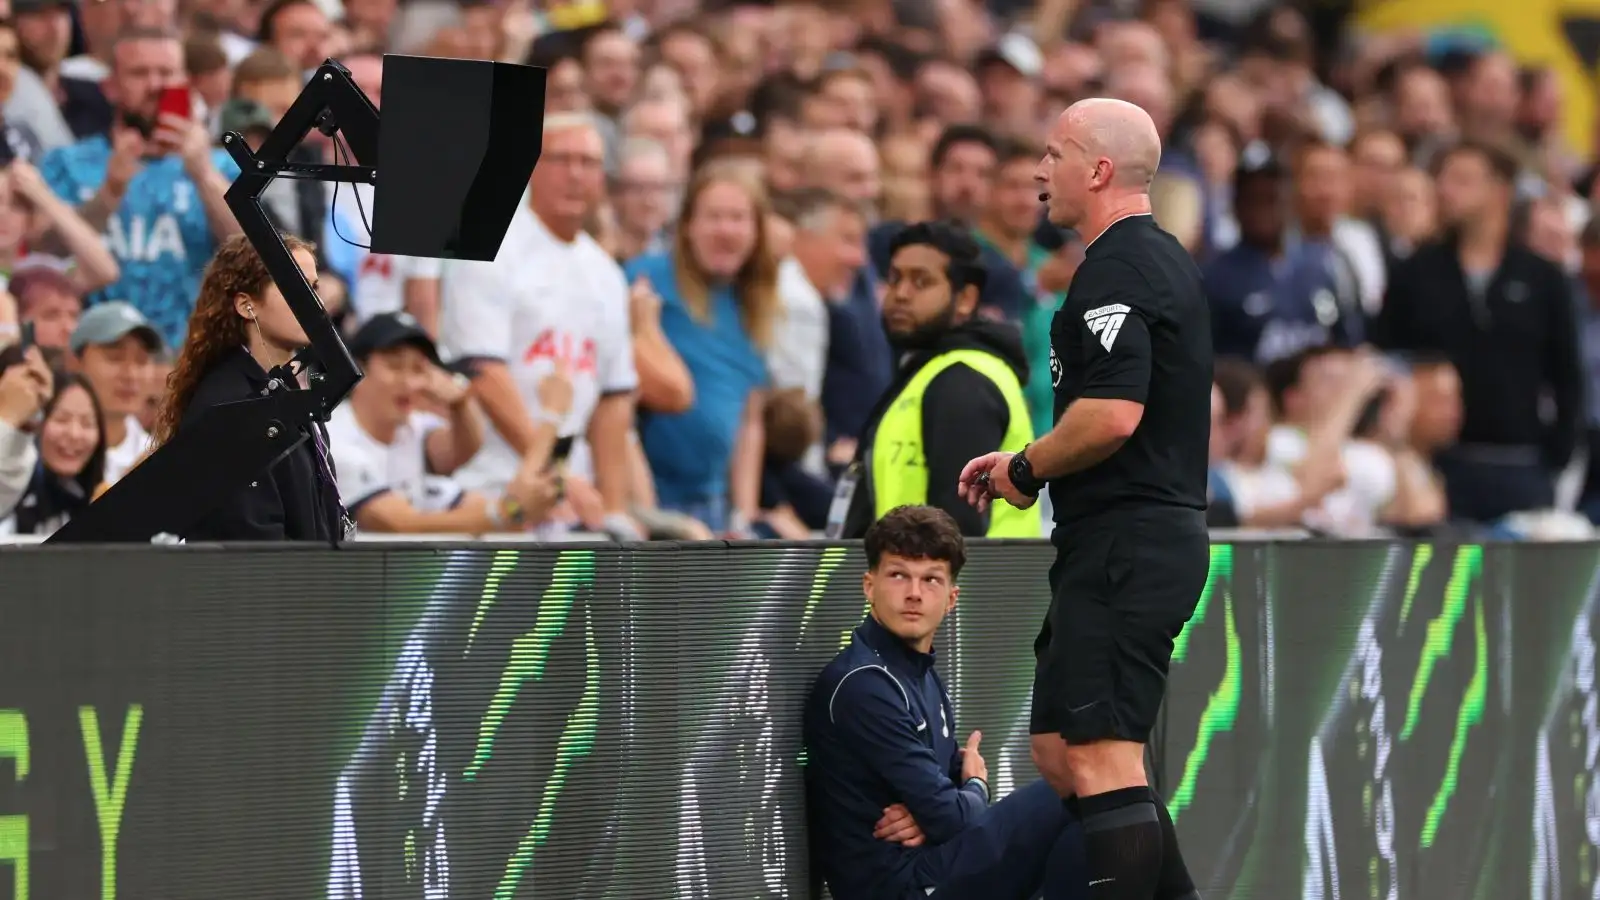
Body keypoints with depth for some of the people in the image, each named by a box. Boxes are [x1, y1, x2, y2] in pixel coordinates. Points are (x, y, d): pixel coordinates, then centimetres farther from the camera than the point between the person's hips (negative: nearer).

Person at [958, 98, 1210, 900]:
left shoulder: (1117, 270, -15)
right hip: (1162, 529, 11)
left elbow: (1112, 415, -26)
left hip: (1124, 543, -11)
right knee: (1062, 753, 14)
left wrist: (1027, 468, -9)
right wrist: (1027, 463, 20)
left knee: (1097, 760, -11)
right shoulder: (1164, 260, 19)